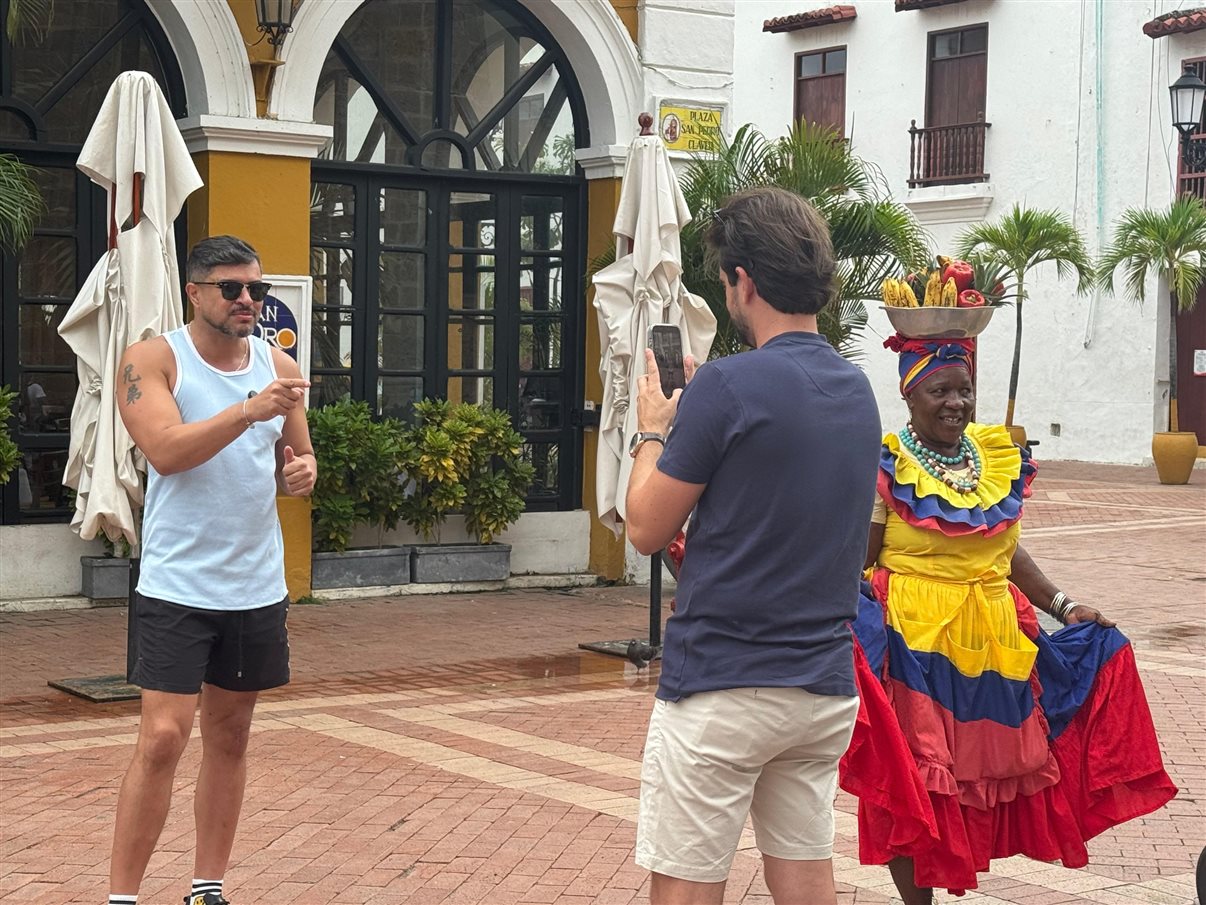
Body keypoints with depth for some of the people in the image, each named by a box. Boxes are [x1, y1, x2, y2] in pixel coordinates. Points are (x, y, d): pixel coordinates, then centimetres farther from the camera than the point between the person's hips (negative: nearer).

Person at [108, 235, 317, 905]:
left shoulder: (279, 368, 8)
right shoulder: (152, 360, -6)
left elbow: (297, 460, 18)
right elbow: (166, 449, -20)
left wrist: (300, 472, -5)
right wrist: (250, 409, -28)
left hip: (258, 590, 5)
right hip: (177, 589, -5)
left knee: (229, 737, 12)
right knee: (162, 738, -11)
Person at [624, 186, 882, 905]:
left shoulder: (729, 386, -15)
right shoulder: (856, 389, 8)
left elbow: (648, 529, -7)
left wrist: (652, 432, 9)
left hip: (723, 691, -7)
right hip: (826, 686, 7)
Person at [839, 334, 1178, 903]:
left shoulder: (1000, 458, 9)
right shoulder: (887, 467, -7)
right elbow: (858, 562, -8)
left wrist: (1063, 606, 12)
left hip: (991, 640, 5)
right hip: (913, 641, -5)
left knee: (980, 778, 11)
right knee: (911, 786, 0)